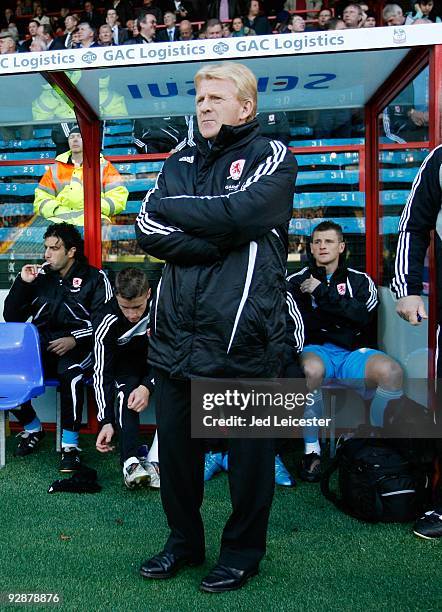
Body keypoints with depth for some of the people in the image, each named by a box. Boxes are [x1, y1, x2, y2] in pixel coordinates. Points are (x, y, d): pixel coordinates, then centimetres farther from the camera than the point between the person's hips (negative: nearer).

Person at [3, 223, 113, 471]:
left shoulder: (94, 278, 2)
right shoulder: (40, 275, 13)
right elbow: (12, 318, 12)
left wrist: (75, 339, -18)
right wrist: (22, 283, 0)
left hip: (77, 348, -4)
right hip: (41, 347, 5)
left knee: (70, 373, -37)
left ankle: (70, 444, -20)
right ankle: (33, 428, 6)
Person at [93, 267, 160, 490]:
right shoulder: (106, 322, -27)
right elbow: (102, 373, -22)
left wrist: (148, 386, -32)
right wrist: (106, 421, -28)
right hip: (126, 367, -1)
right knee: (125, 393, -32)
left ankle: (154, 461, -28)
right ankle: (130, 463, -36)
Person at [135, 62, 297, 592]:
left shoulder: (273, 157, 5)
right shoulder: (179, 163, 19)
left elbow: (238, 211, -15)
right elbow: (148, 231, 4)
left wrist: (173, 207, -2)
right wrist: (219, 238, -9)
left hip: (242, 332, -4)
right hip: (175, 331, 5)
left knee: (248, 447, 8)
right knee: (174, 440, 14)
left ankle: (243, 551, 31)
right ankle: (184, 541, 36)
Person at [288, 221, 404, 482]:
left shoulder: (360, 281, 14)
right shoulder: (297, 281, 12)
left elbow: (364, 315, -6)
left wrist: (323, 293, -10)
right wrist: (344, 317, -4)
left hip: (352, 353, 2)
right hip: (316, 350, -1)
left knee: (391, 371, -28)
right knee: (311, 369, -37)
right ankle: (312, 449, -19)